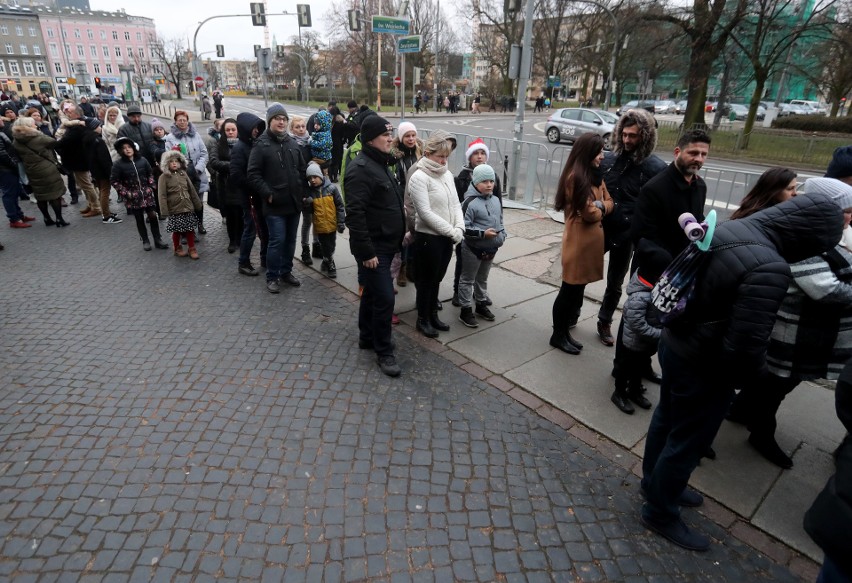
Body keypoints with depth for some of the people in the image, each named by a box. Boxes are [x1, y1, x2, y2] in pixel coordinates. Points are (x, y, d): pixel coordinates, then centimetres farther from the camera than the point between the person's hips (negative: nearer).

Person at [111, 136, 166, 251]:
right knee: (139, 219, 7)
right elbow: (114, 181, -4)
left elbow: (150, 173, 12)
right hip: (133, 197, -2)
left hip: (147, 194, 2)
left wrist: (151, 187, 2)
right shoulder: (119, 164, -8)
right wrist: (125, 193, -10)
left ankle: (158, 239, 13)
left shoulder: (142, 160, -2)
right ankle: (145, 241, 18)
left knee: (153, 216, 3)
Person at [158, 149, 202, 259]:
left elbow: (192, 190, 11)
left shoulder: (183, 174, 5)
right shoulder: (164, 177, -6)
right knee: (177, 230, 8)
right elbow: (162, 195, -9)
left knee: (190, 229, 7)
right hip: (175, 209, -3)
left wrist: (197, 204, 13)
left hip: (188, 207, 3)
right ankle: (178, 248, 25)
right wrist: (164, 211, -14)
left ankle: (192, 248, 19)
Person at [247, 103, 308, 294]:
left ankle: (286, 272, 29)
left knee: (290, 240, 13)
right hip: (275, 204, -6)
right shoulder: (261, 144, -6)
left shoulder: (293, 143, 11)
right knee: (277, 240, -5)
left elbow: (303, 169, 18)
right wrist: (267, 194, -15)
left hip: (294, 202, 6)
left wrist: (302, 191, 10)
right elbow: (253, 174, -10)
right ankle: (272, 277, 10)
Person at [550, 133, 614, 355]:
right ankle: (559, 335, 10)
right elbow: (590, 213, -20)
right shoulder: (575, 177, -18)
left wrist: (599, 206, -8)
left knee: (579, 285, 17)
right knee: (571, 288, -1)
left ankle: (568, 320, 32)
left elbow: (609, 201, 13)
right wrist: (599, 208, 2)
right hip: (579, 239, -9)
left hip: (592, 237, 9)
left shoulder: (595, 175, 13)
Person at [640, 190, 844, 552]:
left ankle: (655, 483, 49)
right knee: (687, 441, 11)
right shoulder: (768, 268, -30)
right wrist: (747, 375, -8)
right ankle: (661, 513, 32)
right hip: (703, 365, -9)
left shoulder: (730, 228, -4)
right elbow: (745, 346, -30)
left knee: (667, 419, 26)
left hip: (674, 342, 9)